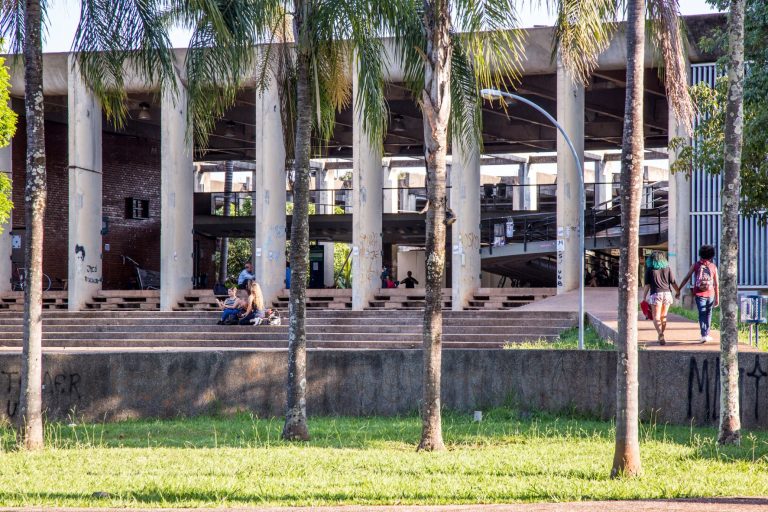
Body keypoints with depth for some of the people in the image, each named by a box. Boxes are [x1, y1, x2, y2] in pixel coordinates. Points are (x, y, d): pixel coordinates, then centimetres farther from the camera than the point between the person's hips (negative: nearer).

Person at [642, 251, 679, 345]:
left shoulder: (650, 269, 0)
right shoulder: (667, 268, 7)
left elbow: (647, 284, -2)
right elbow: (673, 282, 5)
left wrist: (644, 296, 5)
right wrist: (678, 292, 17)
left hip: (656, 294, -3)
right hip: (667, 293, 3)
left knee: (656, 317, -5)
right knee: (663, 316, 14)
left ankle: (660, 334, -27)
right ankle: (661, 337, 20)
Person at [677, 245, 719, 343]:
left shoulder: (696, 265, -1)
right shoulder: (713, 267, 1)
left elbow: (686, 278, -2)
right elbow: (717, 284, 0)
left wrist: (679, 290, 4)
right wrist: (717, 298, 5)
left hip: (699, 294, -1)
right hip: (710, 294, 1)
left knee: (702, 314, 0)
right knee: (708, 314, 17)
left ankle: (704, 335, -12)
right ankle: (706, 334, 22)